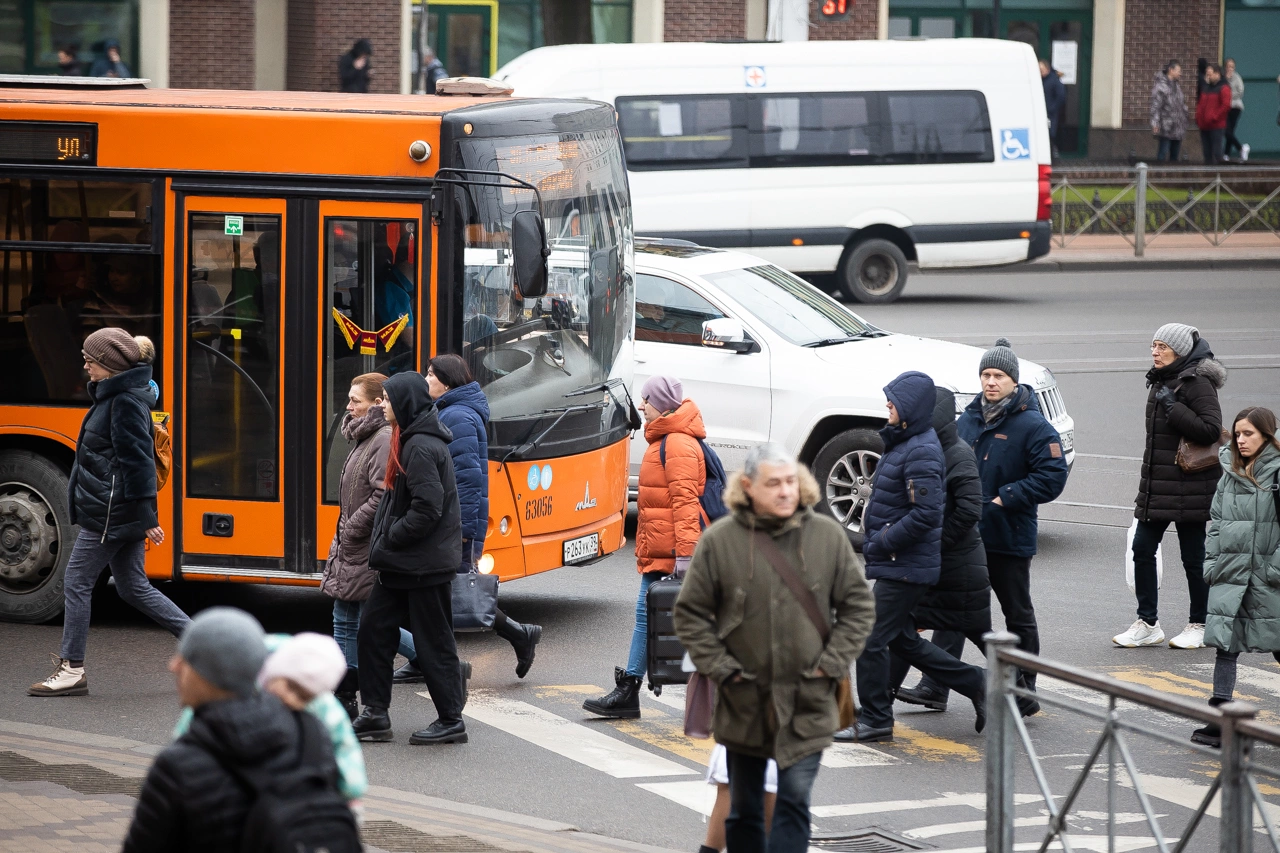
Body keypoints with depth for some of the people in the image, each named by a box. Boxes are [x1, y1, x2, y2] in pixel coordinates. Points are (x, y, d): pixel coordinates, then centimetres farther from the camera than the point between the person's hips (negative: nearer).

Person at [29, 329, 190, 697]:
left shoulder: (126, 402, -17)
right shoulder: (113, 395, 14)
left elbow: (138, 460, -20)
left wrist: (147, 518, -21)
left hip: (110, 511, -10)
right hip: (121, 513, 10)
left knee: (77, 583, -2)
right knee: (134, 587, 13)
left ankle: (72, 670, 5)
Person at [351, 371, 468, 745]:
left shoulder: (421, 448, -19)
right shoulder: (410, 440, 12)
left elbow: (427, 508, -25)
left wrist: (389, 538, -15)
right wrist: (386, 542, 11)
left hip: (426, 565, -10)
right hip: (405, 563, 10)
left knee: (434, 642, -1)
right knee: (374, 626, 10)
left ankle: (451, 721, 9)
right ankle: (374, 714, 14)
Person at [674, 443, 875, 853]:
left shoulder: (827, 535, -2)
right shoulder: (720, 539, -5)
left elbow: (858, 606, 6)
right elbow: (690, 614, 2)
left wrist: (831, 664, -3)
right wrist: (720, 668, -6)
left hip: (807, 704, 0)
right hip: (743, 703, 1)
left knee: (795, 801, -7)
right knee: (743, 810, 12)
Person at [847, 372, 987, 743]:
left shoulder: (922, 452, -20)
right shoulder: (902, 443, 12)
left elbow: (926, 514, -26)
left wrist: (880, 543, -20)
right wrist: (875, 535, 13)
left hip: (906, 568, -11)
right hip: (898, 564, 11)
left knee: (870, 639, -5)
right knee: (901, 639, 18)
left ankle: (874, 720, 5)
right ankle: (974, 682, 24)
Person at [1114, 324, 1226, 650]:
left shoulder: (1197, 383, -13)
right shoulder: (1161, 381, 13)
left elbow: (1211, 429, -23)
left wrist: (1172, 407, -22)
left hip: (1189, 488, -9)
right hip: (1157, 485, 9)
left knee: (1193, 556, 1)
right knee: (1142, 549, 5)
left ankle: (1199, 626, 12)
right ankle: (1147, 624, 11)